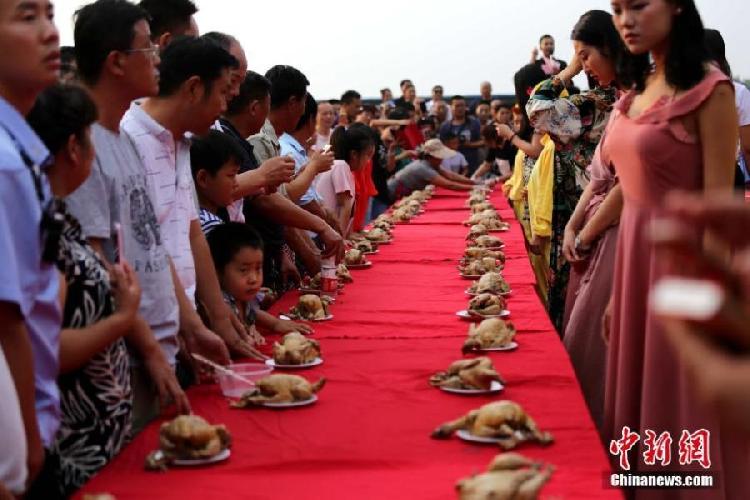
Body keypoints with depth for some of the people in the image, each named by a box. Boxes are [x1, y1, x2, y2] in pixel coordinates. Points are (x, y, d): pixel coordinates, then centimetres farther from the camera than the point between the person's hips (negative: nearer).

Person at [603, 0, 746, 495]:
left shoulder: (708, 90, -12)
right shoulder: (637, 89, 10)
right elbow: (634, 191, 12)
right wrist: (619, 289, 13)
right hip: (635, 257, 8)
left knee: (682, 411, 4)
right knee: (638, 397, 17)